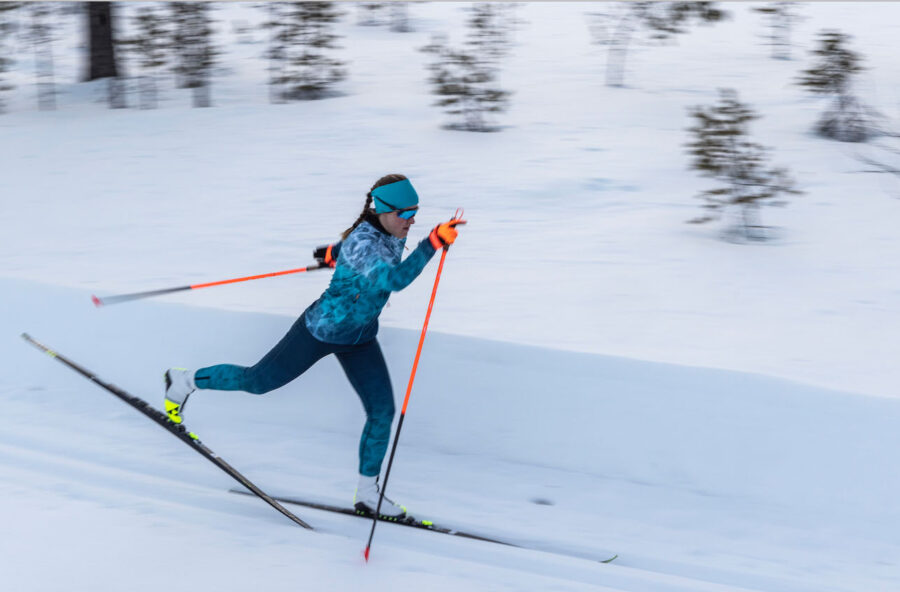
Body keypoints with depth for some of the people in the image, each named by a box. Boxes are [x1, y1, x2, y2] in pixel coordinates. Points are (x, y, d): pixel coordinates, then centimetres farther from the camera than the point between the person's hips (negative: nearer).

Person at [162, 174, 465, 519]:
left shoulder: (393, 231, -8)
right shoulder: (362, 242, -34)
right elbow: (394, 280, -53)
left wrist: (334, 252, 33)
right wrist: (433, 243, -57)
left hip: (360, 337, 7)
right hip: (321, 331, -7)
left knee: (383, 410, 0)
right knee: (257, 382, 10)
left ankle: (367, 494, 14)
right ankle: (186, 381, 35)